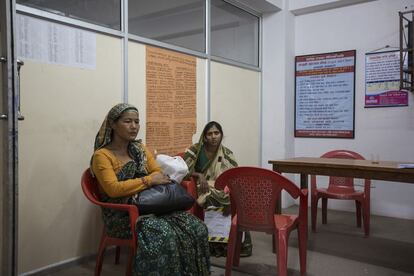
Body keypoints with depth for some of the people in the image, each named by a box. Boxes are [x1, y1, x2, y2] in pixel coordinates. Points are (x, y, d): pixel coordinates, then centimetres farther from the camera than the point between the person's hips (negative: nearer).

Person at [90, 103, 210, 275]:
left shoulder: (140, 148, 14)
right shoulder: (102, 155, -6)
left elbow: (159, 173, 13)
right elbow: (113, 189, -19)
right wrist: (149, 180, -21)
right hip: (121, 214, -6)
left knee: (196, 227, -15)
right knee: (163, 233, -34)